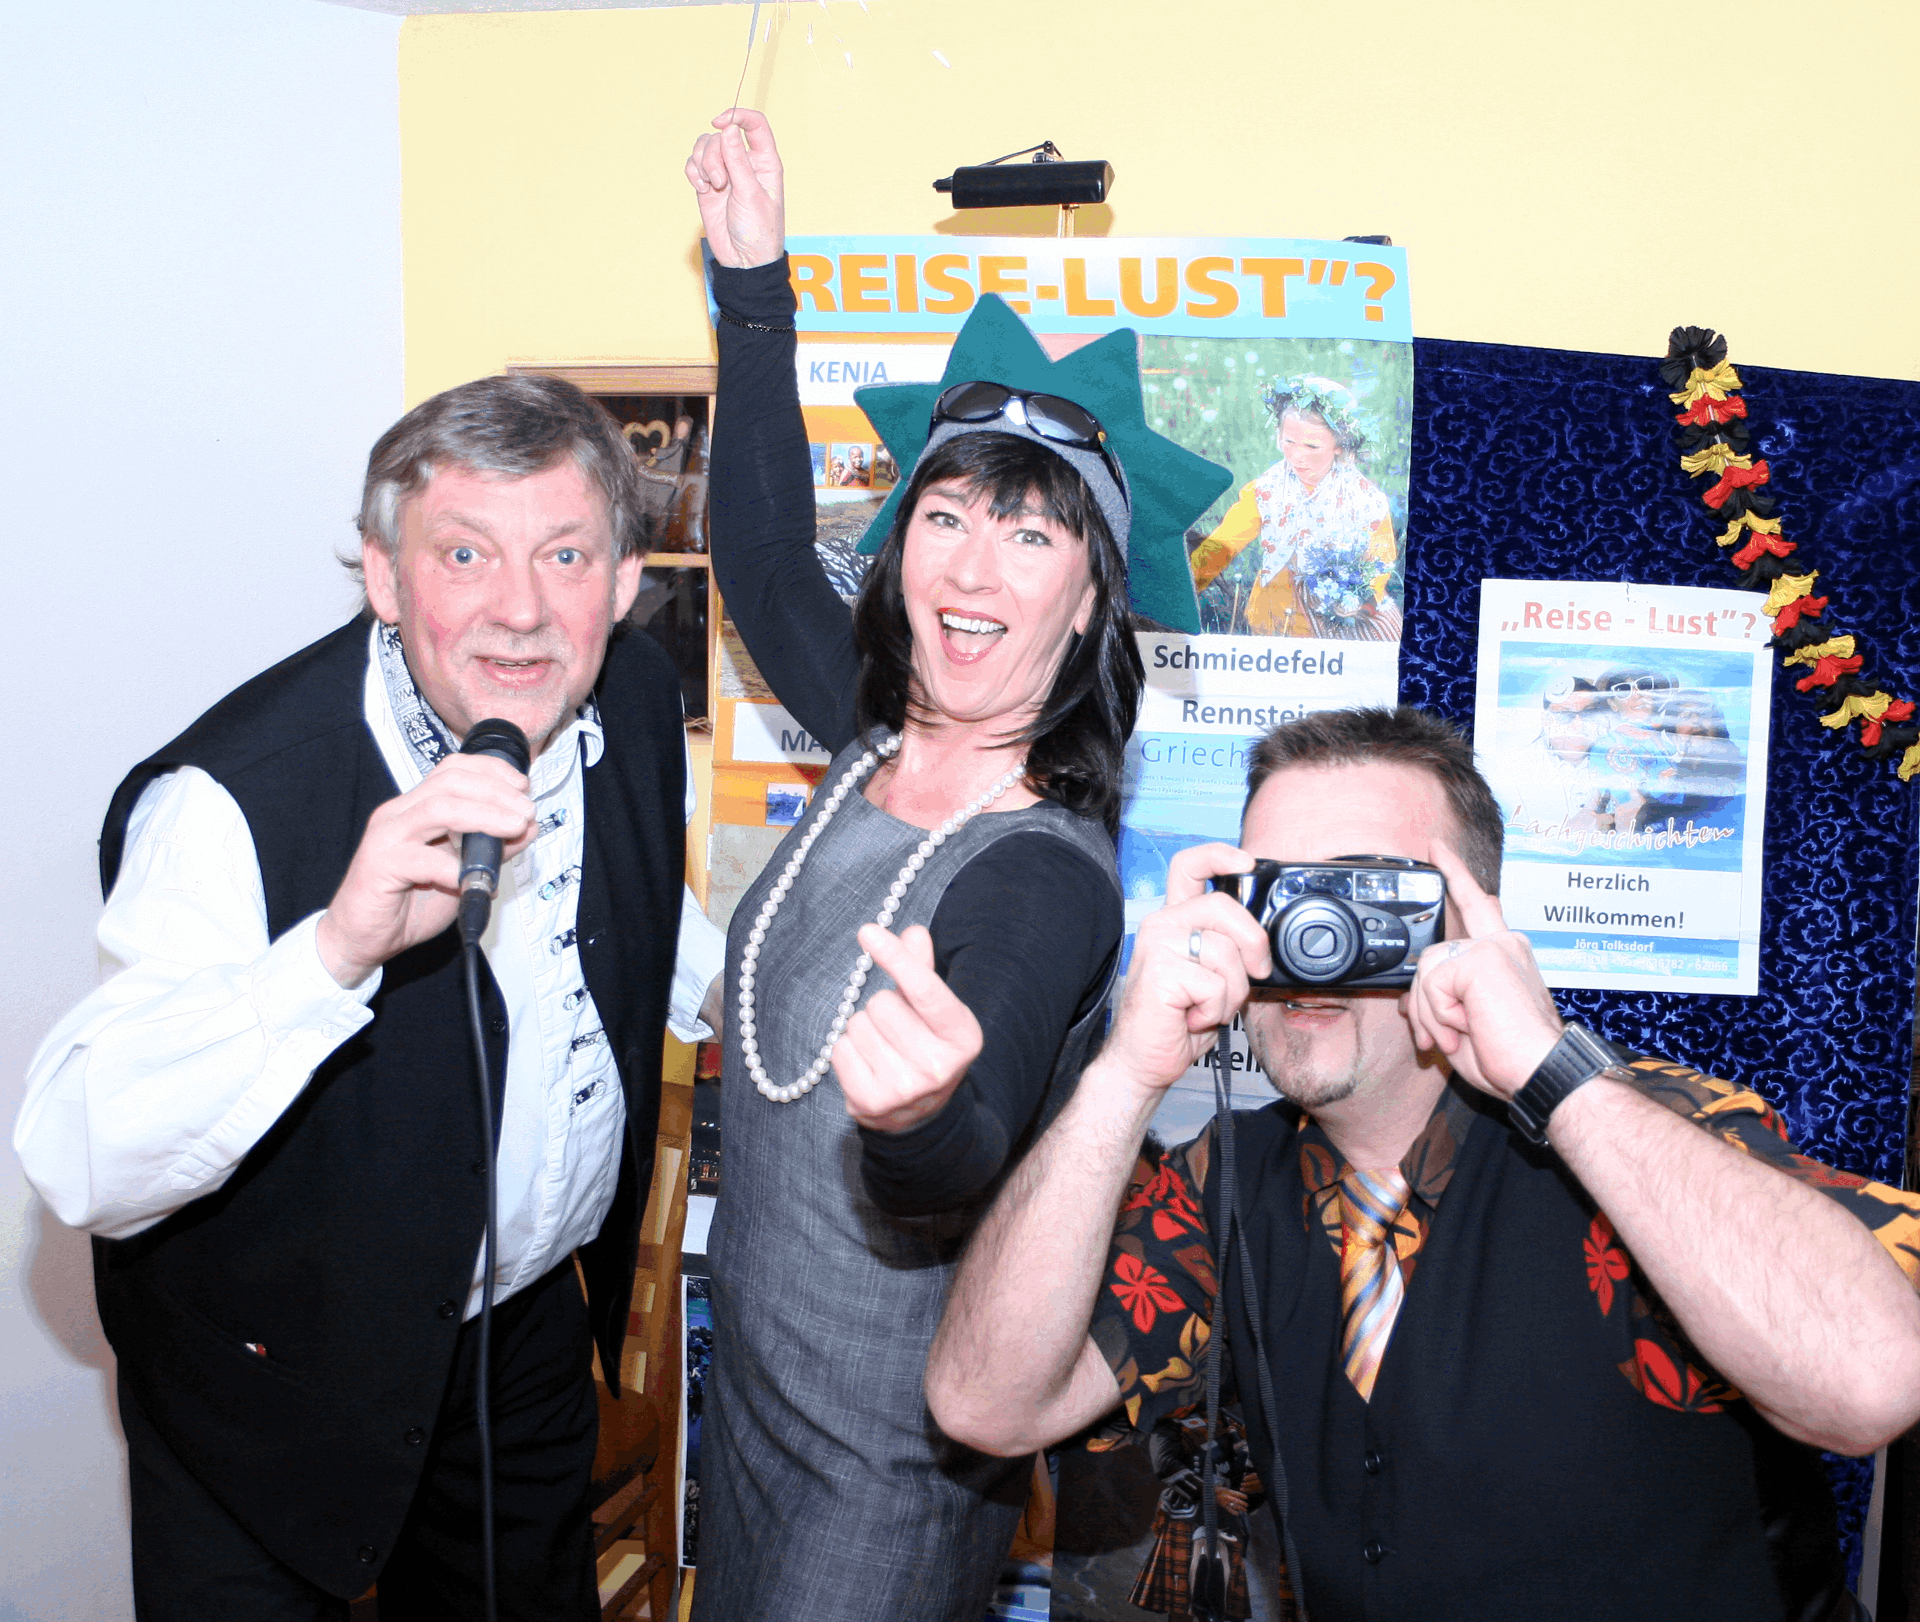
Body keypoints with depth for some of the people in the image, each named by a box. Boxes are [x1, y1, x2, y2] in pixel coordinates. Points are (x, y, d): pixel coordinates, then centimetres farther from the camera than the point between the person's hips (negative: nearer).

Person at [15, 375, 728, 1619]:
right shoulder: (231, 798, -31)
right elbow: (83, 1169, -38)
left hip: (531, 1316, 6)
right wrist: (338, 947, -50)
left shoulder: (636, 699, -11)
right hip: (279, 1384, -5)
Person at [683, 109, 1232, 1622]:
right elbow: (764, 560, 9)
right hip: (754, 1376, 7)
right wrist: (754, 284, 8)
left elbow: (961, 1174, -39)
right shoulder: (880, 745, -6)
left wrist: (923, 1113, -62)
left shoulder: (1047, 875, -26)